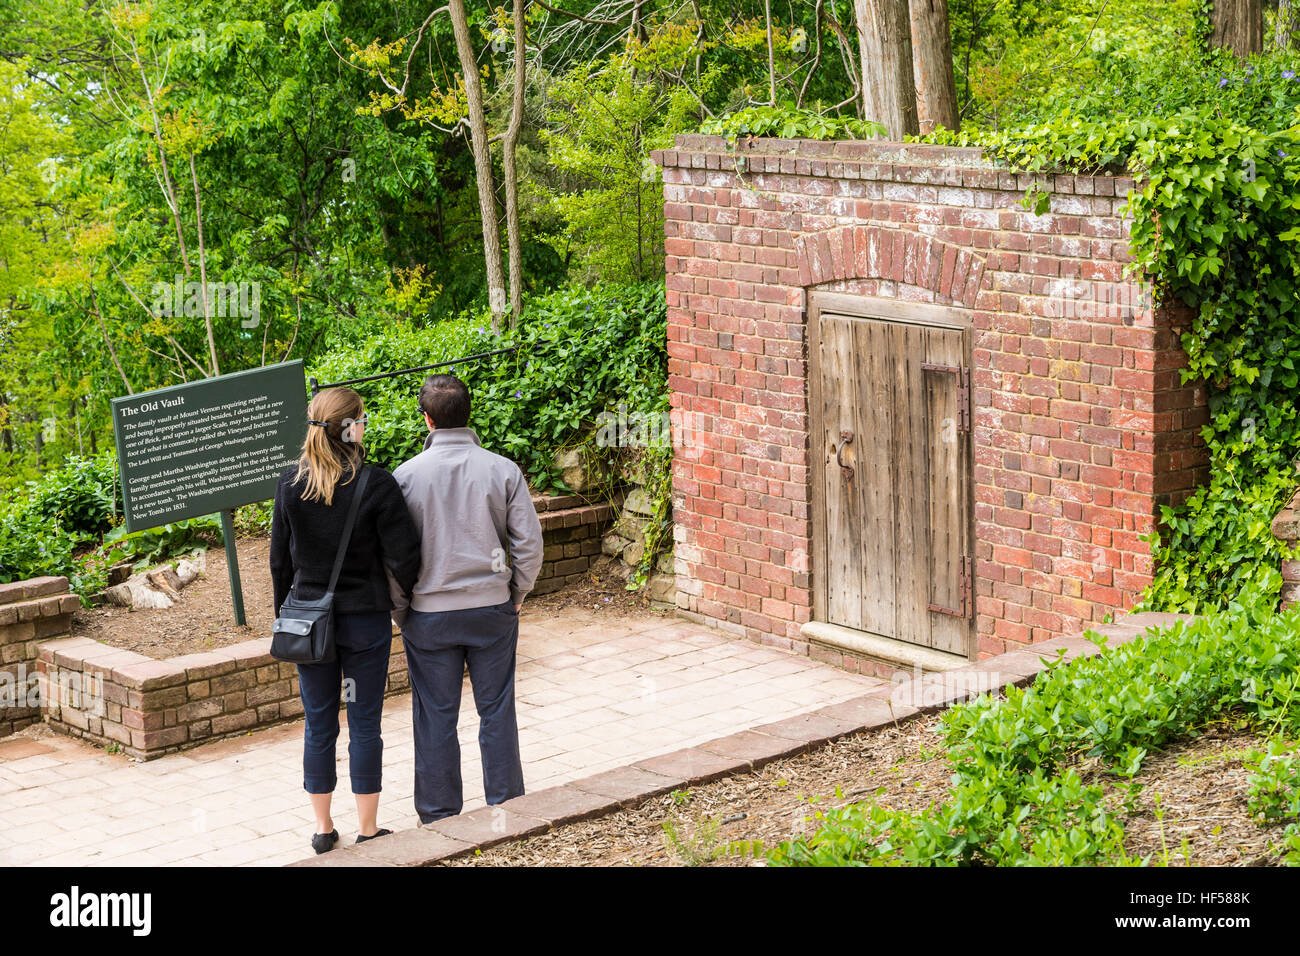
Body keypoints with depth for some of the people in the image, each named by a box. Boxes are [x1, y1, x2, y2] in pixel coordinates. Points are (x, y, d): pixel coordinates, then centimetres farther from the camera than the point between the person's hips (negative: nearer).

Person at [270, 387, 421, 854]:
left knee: (318, 725, 11)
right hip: (365, 619, -3)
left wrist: (285, 614, 16)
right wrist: (400, 591, 8)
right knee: (364, 724, 6)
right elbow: (404, 557, -14)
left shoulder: (290, 483, -3)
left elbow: (280, 559, 4)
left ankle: (322, 827, 19)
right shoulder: (375, 484, -14)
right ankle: (368, 830, 13)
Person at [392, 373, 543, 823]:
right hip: (492, 608, 1)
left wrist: (399, 611, 8)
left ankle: (439, 818, 16)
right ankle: (505, 808, 17)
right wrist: (516, 593, 10)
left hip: (429, 613, -1)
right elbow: (529, 542, -4)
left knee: (435, 718, 8)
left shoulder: (406, 476, -7)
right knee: (497, 711, 10)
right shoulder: (503, 470, -6)